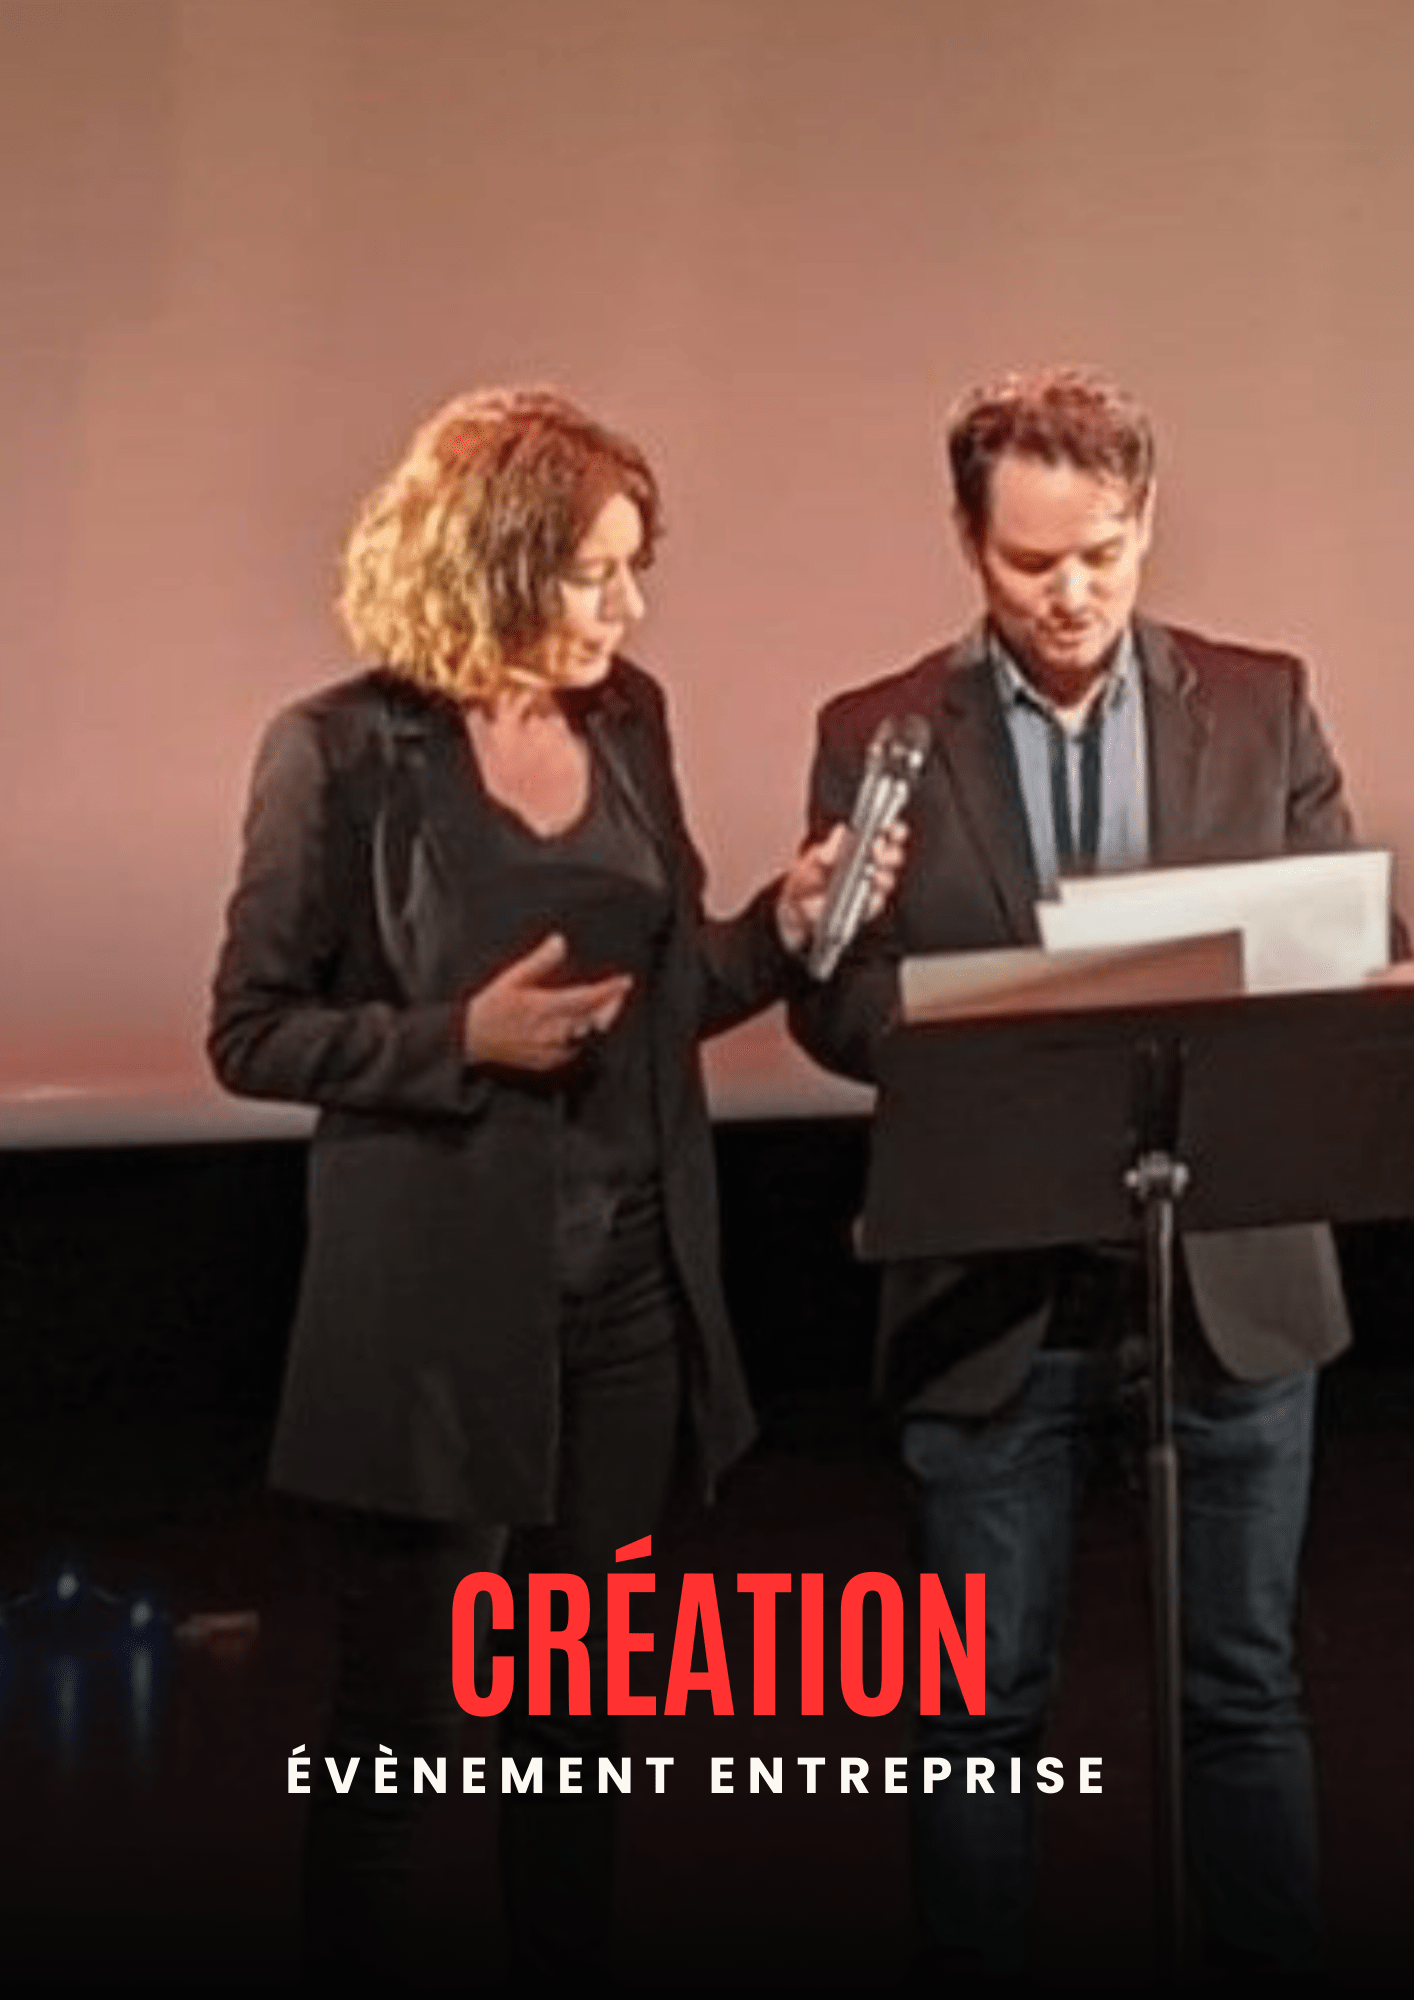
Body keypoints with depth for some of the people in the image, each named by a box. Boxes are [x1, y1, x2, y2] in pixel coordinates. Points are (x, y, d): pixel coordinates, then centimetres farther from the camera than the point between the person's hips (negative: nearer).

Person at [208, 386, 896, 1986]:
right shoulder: (344, 750, -11)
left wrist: (788, 922, -6)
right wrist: (461, 1039, -21)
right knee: (398, 1707, 6)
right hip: (440, 1297, -5)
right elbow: (251, 1034, -8)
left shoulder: (628, 720, 6)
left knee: (581, 1701, 15)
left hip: (629, 1278, 6)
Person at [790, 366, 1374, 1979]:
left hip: (1231, 1269, 1)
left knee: (1244, 1687, 11)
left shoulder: (1262, 705, 5)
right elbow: (834, 994, -2)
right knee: (982, 1701, 8)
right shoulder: (878, 736, 1)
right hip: (992, 1285, -1)